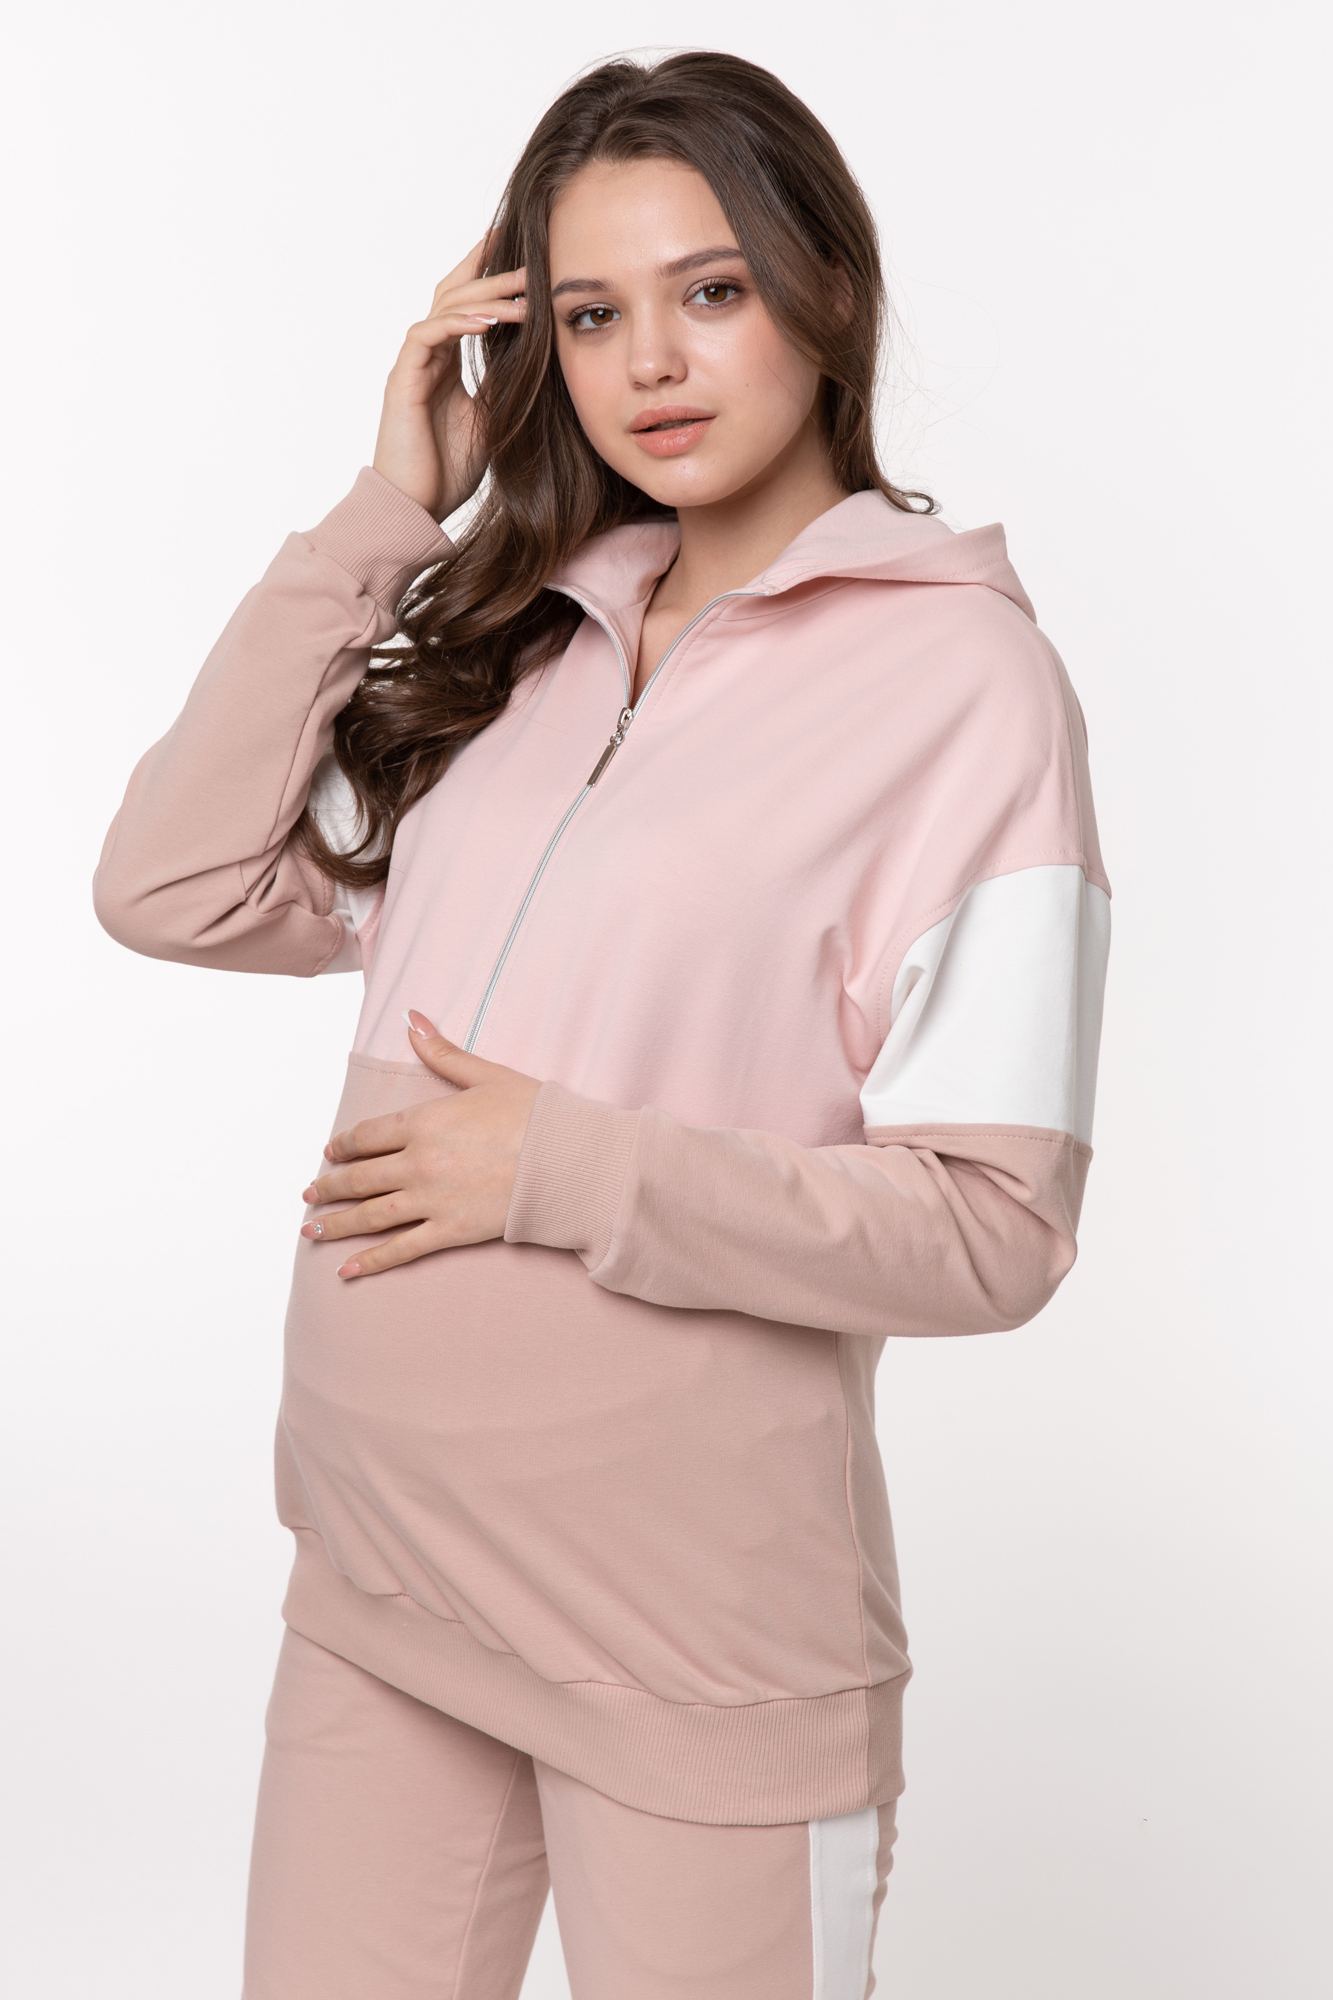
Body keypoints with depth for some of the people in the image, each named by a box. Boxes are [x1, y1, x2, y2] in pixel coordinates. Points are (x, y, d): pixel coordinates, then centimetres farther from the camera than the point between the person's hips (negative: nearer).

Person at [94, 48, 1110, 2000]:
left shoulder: (958, 675, -10)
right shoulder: (518, 636, 8)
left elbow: (990, 1230, -13)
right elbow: (176, 886, 0)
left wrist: (567, 1170, -18)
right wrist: (382, 518, -2)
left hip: (697, 1637, -5)